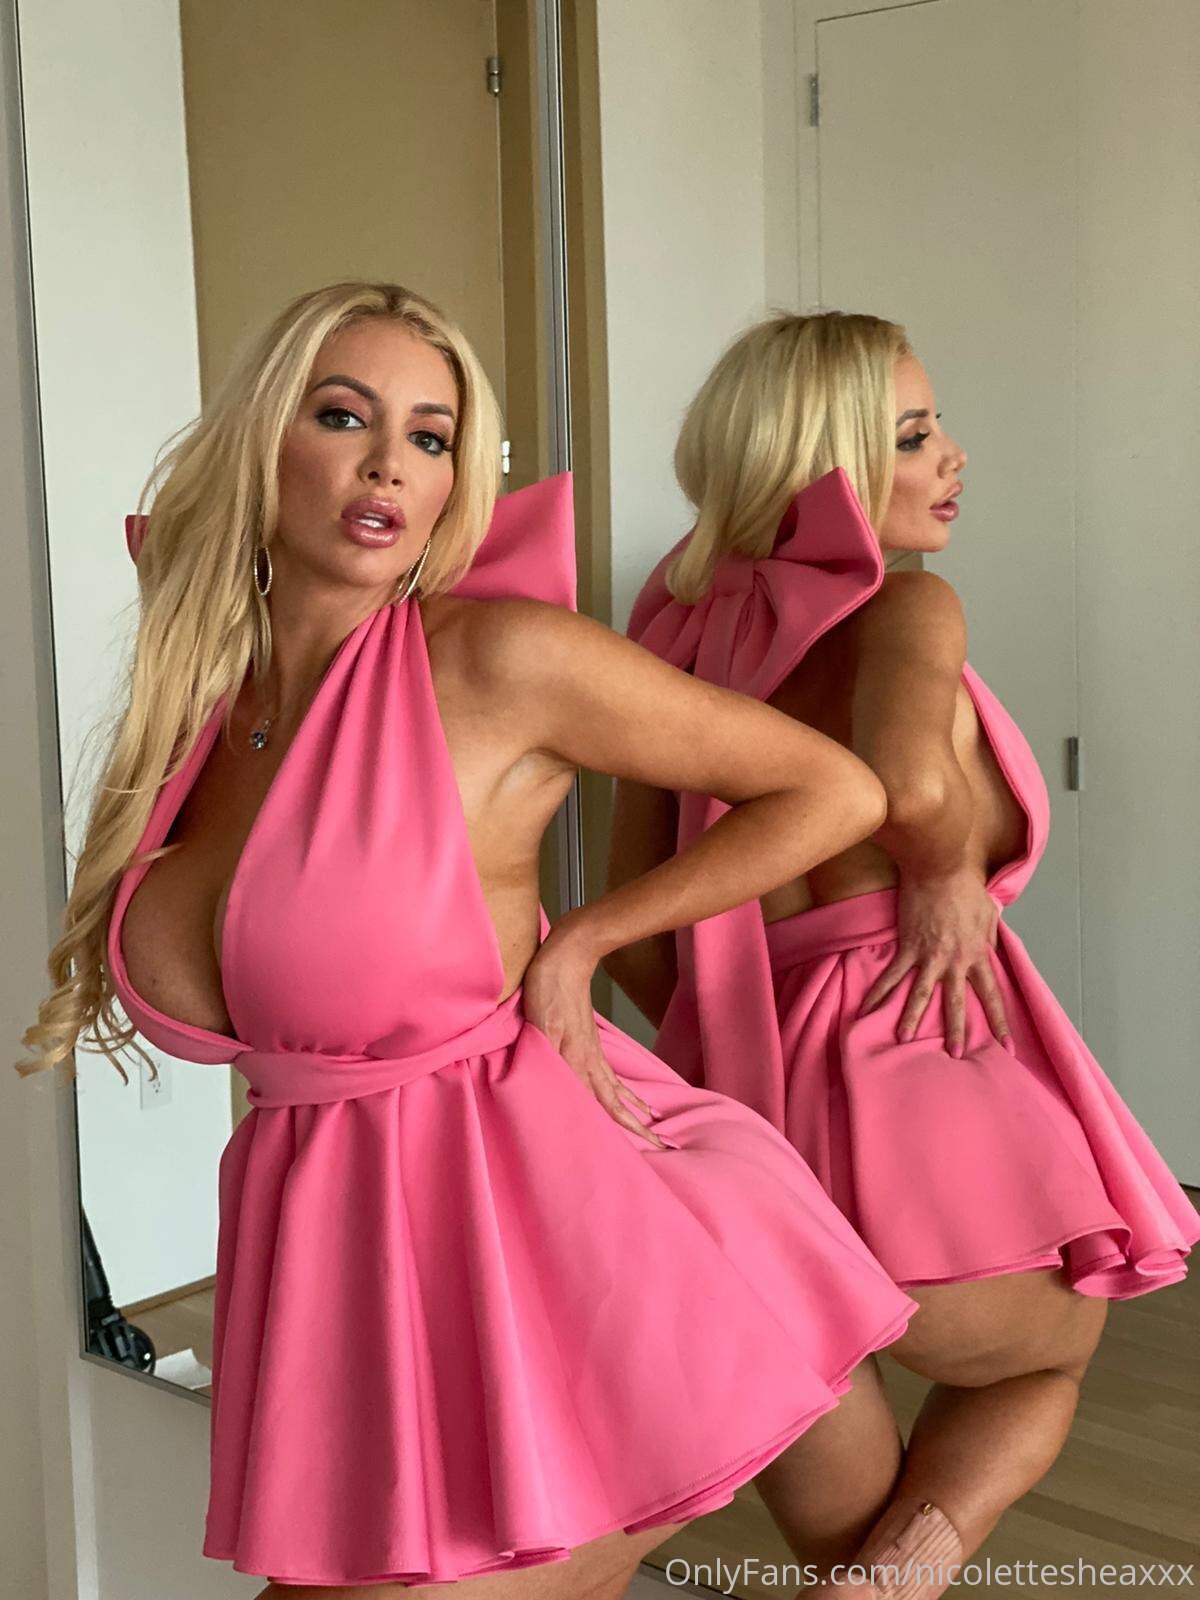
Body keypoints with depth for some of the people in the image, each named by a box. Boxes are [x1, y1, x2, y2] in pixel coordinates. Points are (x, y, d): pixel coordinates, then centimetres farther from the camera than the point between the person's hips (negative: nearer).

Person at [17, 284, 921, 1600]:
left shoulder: (501, 658, -11)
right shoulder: (193, 706, 4)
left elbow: (838, 792, -5)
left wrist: (575, 945, -6)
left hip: (530, 1230, -6)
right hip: (342, 1258, 6)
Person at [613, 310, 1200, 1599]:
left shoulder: (691, 634, 11)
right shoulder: (904, 608, -9)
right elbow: (910, 781, -33)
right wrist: (949, 876, -13)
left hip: (748, 1109, 5)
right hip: (906, 1097, -5)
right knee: (1051, 1359, 25)